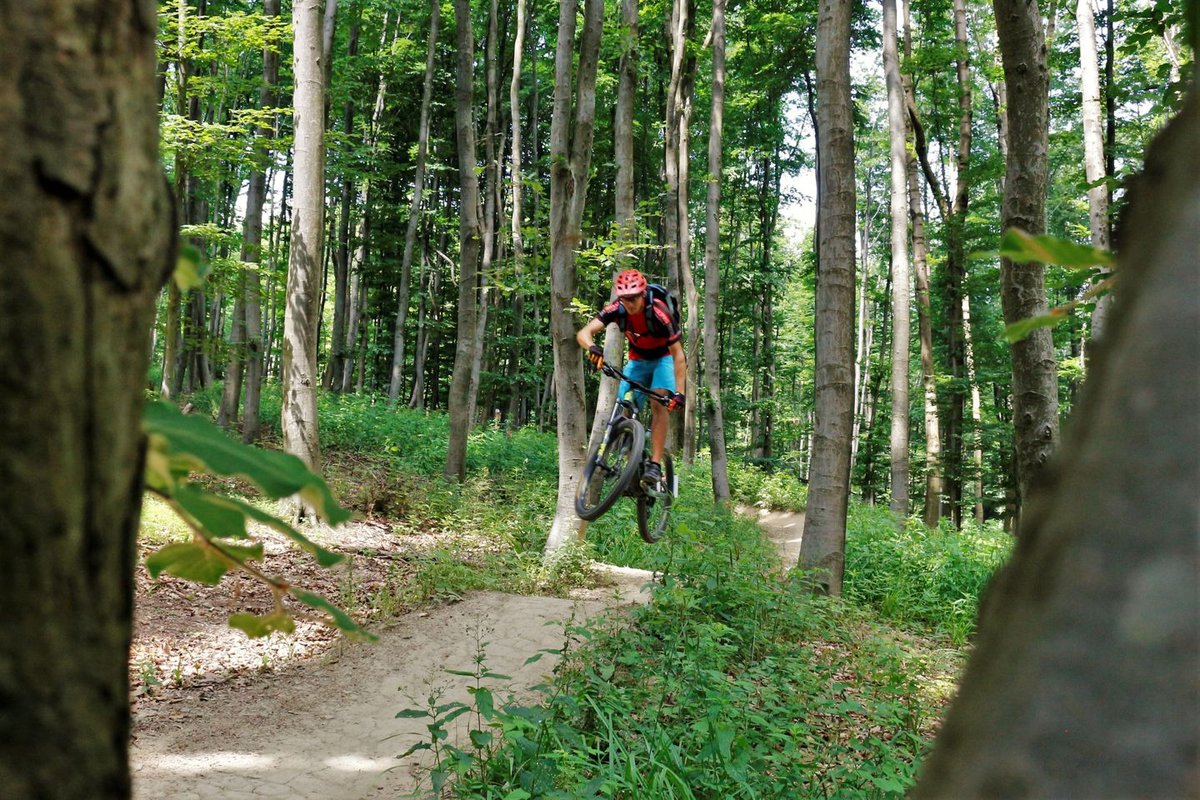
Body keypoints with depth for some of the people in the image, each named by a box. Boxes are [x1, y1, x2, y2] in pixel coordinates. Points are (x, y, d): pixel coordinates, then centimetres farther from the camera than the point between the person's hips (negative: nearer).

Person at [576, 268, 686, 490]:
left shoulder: (659, 313, -32)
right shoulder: (617, 310, -22)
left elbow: (678, 355, -29)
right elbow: (583, 333, -29)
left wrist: (680, 392, -37)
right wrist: (592, 348, -53)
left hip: (664, 358, -4)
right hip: (637, 360, 4)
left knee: (659, 404, -26)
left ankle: (655, 465, -27)